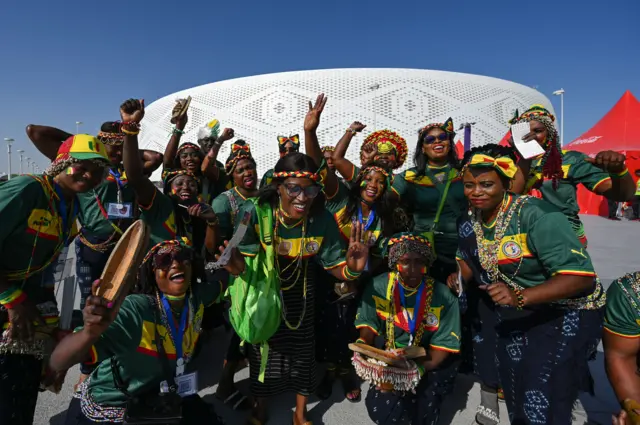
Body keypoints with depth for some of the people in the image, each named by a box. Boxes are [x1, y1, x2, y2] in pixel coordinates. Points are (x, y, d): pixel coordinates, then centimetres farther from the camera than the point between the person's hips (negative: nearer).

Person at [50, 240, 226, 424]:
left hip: (162, 397, 5)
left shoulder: (197, 298, -15)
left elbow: (219, 283, 7)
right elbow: (58, 362, -41)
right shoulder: (134, 312, -33)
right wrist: (90, 332, -59)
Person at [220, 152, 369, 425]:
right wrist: (235, 263, -47)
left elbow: (334, 266, -15)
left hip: (300, 294, 1)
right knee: (261, 347, 16)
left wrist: (353, 268, -37)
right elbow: (243, 263, -24)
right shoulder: (254, 213, -30)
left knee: (302, 349, 14)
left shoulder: (323, 220, -25)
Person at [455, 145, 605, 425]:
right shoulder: (471, 222, -5)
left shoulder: (537, 215, -27)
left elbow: (580, 277, -32)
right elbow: (468, 263, 11)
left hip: (567, 313, -6)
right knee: (517, 400, 16)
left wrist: (518, 297, -43)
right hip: (515, 317, 7)